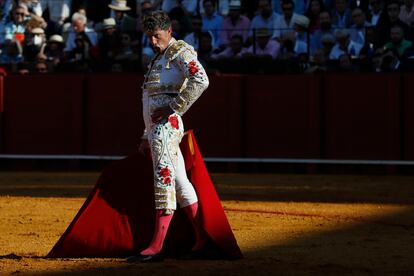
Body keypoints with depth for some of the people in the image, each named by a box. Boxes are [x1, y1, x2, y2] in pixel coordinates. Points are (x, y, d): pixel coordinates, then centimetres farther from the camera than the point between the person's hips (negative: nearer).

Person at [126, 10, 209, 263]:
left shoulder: (181, 51, -4)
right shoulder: (159, 58, 25)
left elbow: (200, 80, -21)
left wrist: (174, 107, -20)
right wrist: (147, 136, 26)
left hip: (166, 124, -11)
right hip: (156, 127, 11)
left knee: (164, 178, -17)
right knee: (180, 183, 11)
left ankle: (157, 247, -26)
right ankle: (202, 239, 14)